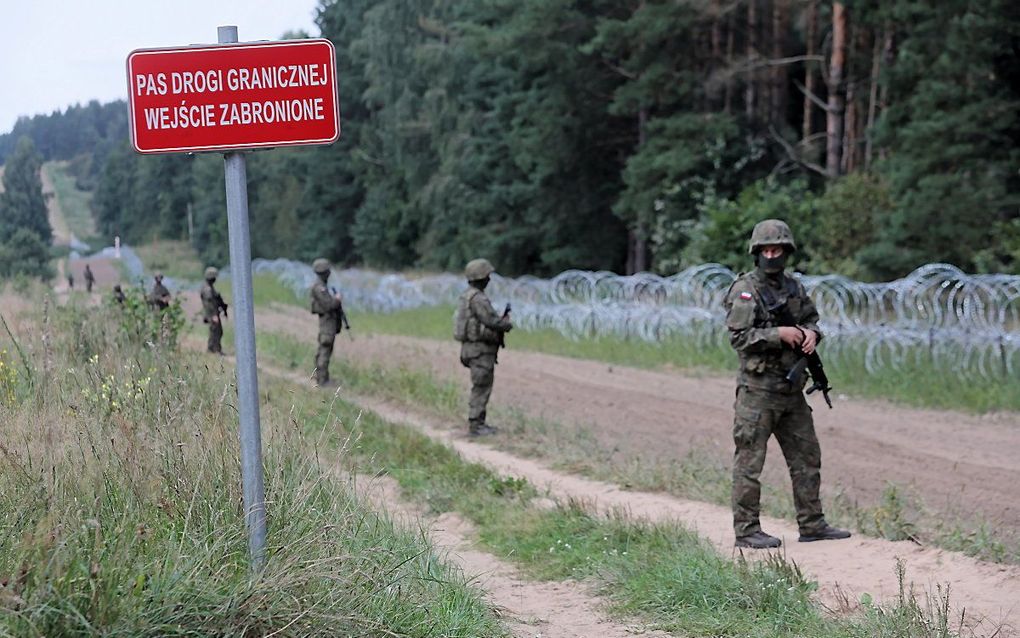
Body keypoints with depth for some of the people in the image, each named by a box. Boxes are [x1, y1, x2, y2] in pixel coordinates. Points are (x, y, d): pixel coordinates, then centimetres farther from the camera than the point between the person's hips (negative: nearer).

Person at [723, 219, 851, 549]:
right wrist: (779, 334, -21)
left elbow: (812, 319, 21)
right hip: (758, 389, -7)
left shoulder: (794, 287, 12)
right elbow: (738, 336, -16)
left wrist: (810, 332, -2)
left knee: (807, 456, 12)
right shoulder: (745, 289, -9)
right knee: (750, 461, -3)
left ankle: (812, 524, 20)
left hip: (792, 389, 8)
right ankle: (746, 530, 2)